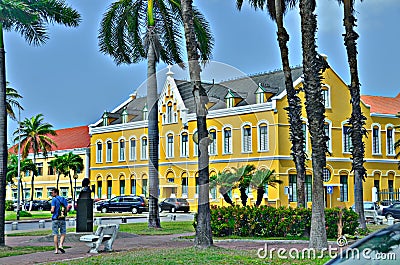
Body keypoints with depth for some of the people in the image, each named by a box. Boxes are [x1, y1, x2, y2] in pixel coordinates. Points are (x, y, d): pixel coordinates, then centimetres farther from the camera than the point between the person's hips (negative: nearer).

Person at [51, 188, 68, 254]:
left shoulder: (54, 200, -6)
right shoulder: (64, 199, 7)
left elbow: (52, 210, -14)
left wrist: (51, 211, 7)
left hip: (55, 219, -3)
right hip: (62, 219, 3)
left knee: (55, 235, 3)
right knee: (63, 234, 11)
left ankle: (56, 249, 2)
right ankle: (60, 245, -10)